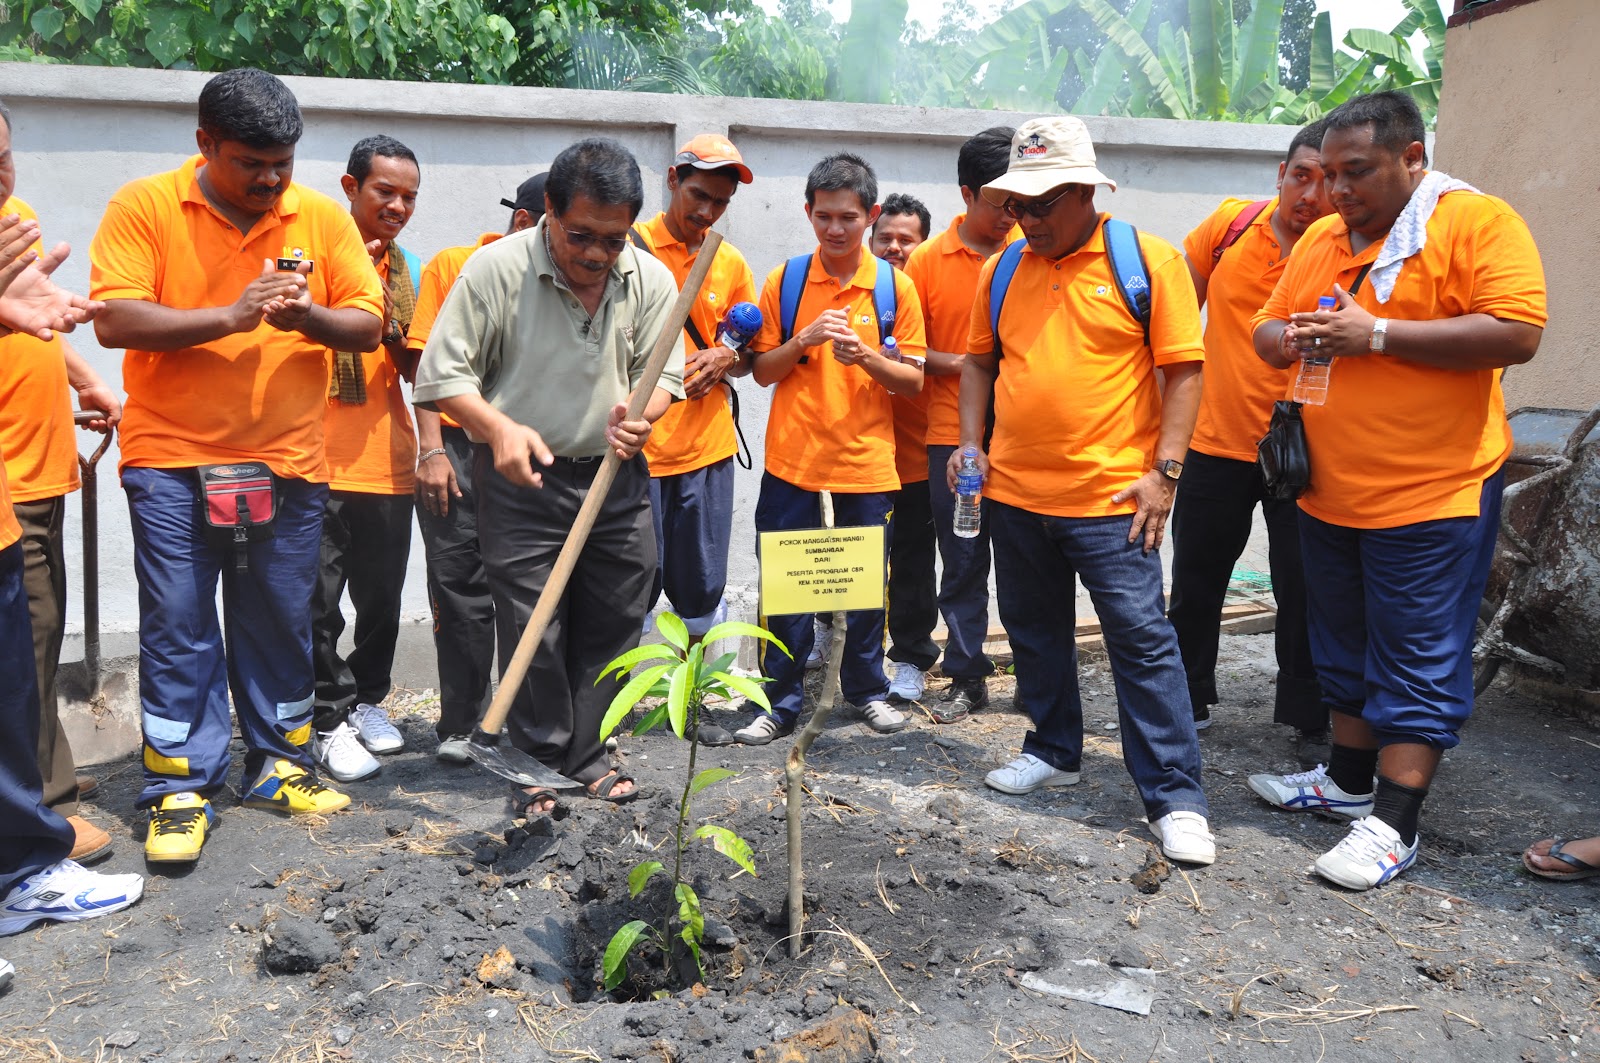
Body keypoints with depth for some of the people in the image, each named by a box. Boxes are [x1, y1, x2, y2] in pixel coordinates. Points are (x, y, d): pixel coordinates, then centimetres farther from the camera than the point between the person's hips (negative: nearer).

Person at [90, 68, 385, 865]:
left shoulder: (322, 216, 3)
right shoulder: (144, 206, -4)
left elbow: (368, 324, 3)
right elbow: (114, 321, -12)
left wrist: (307, 315, -18)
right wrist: (230, 316, -21)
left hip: (287, 462, 3)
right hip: (172, 462, -2)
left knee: (281, 623, 11)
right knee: (178, 628, 1)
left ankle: (279, 764, 26)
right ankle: (180, 787, 12)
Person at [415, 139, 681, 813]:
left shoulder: (651, 280, -1)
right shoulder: (496, 268, -11)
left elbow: (664, 374, 7)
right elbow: (442, 374, -9)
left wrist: (640, 414, -16)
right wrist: (500, 428, -25)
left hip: (616, 478, 4)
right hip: (522, 479, -3)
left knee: (613, 624, 10)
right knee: (532, 631, 0)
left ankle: (586, 757, 27)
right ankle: (543, 765, 19)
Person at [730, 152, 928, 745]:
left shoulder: (896, 286, 0)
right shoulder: (785, 280, 2)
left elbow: (913, 380, 1)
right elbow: (762, 371, 3)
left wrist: (866, 356, -18)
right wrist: (804, 340, -15)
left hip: (866, 462, 0)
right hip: (793, 461, 0)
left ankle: (867, 690, 30)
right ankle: (783, 702, 18)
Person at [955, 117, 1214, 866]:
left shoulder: (1148, 259, -4)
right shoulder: (1003, 270, 9)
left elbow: (1183, 369, -6)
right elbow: (980, 361, 18)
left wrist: (1164, 469, -13)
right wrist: (970, 441, 5)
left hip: (1110, 496, -5)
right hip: (1014, 494, 5)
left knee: (1142, 639, -4)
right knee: (1034, 631, 17)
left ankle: (1174, 798, 3)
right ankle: (1054, 751, 36)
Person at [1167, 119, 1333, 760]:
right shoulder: (1230, 223, -3)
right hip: (1216, 443, 3)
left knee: (1303, 594, 6)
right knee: (1195, 586, 14)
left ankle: (1310, 722, 23)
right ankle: (1188, 702, 32)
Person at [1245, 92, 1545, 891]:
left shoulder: (1479, 224, -10)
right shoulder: (1320, 239, 10)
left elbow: (1516, 334, -21)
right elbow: (1268, 326, 15)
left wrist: (1376, 332, -22)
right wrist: (1285, 339, -10)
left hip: (1433, 494, -7)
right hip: (1329, 494, 7)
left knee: (1420, 662, 0)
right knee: (1345, 646, 18)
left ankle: (1394, 825, 7)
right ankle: (1347, 783, 33)